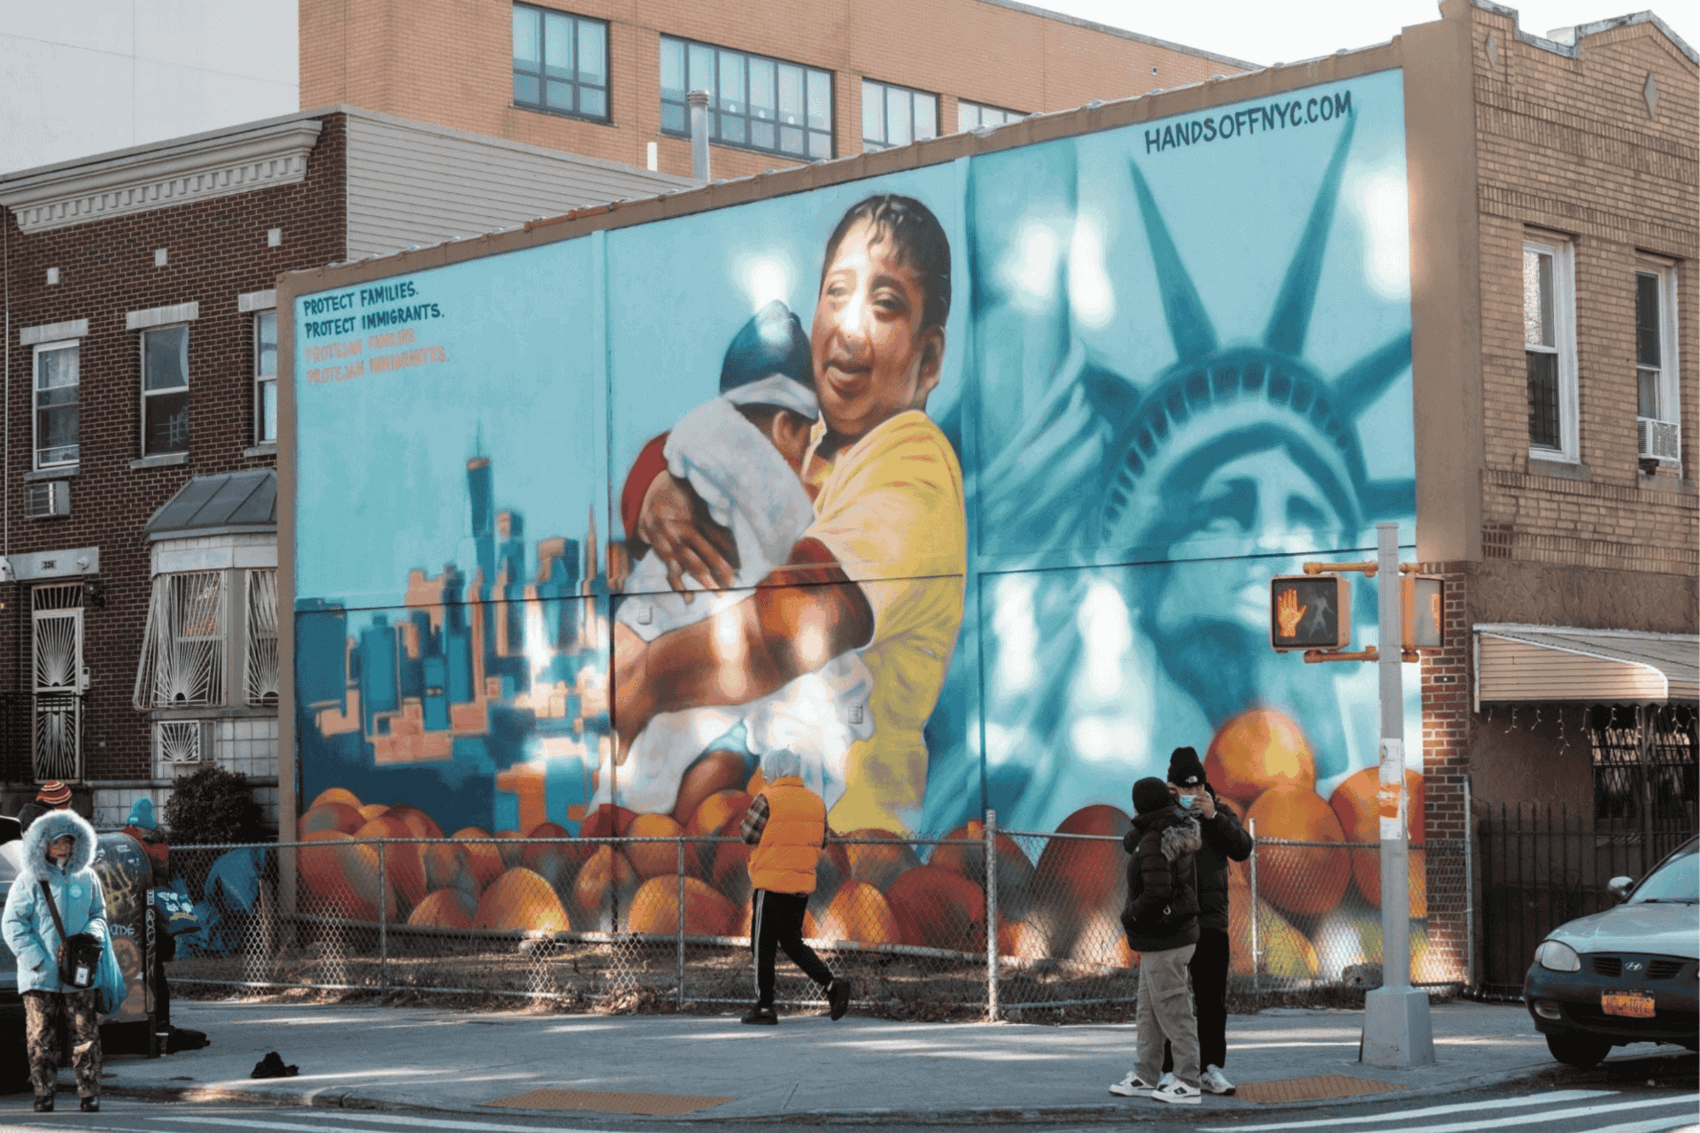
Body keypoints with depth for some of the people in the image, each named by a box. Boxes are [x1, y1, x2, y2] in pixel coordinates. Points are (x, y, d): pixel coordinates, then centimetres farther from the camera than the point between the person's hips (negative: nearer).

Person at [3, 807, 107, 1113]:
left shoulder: (86, 878, 8)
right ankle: (43, 1095, 10)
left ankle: (90, 1095, 5)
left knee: (86, 1035, 0)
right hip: (40, 974, -2)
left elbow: (98, 912, 20)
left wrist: (94, 933, -4)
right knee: (41, 1038, 0)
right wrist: (36, 958, -10)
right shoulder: (29, 881, -1)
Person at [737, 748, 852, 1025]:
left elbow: (748, 834, -9)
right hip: (803, 883, 6)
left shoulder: (767, 800, -11)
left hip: (771, 883, -6)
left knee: (763, 945, 4)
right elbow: (821, 841, 13)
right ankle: (832, 984, -2)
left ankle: (764, 1007, 6)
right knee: (792, 941, 17)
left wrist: (744, 820, 11)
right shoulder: (815, 801, 8)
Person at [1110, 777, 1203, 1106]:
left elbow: (1156, 894, -28)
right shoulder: (1176, 834, 9)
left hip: (1164, 940, -10)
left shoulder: (1154, 843, -21)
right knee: (1148, 1010, 17)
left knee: (1173, 1012, -5)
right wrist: (1134, 837, 1)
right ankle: (1145, 1078, 25)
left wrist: (1129, 915, -13)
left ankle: (1189, 1084, -1)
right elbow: (1129, 842, 21)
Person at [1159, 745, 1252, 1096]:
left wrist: (1213, 816, -17)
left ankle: (1211, 1069, 10)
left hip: (1210, 919, 2)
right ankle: (1169, 1071, 3)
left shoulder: (1220, 812, 8)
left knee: (1213, 1001, 4)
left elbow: (1243, 849, -7)